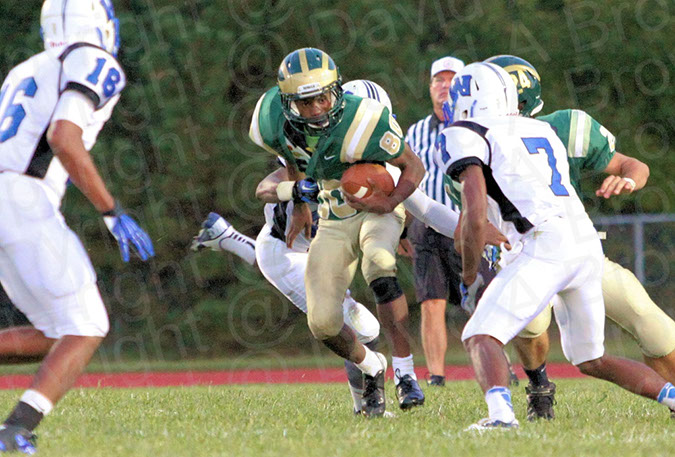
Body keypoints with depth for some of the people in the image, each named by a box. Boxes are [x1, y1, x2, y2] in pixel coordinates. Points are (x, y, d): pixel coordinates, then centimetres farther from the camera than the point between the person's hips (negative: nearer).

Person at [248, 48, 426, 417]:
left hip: (379, 206, -4)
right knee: (322, 322, -5)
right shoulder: (273, 122, -16)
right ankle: (370, 369, 27)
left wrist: (390, 203, -34)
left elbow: (413, 167, -17)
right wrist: (300, 206, 14)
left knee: (378, 264, -37)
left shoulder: (361, 123, -31)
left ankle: (405, 373, -32)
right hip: (334, 220, 4)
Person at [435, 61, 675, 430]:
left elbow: (475, 219, -7)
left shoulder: (467, 137, 2)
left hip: (544, 248, -7)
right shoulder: (542, 131, 25)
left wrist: (469, 276, 6)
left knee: (481, 337, -8)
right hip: (588, 244, 7)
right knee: (591, 360, 21)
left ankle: (500, 412, -34)